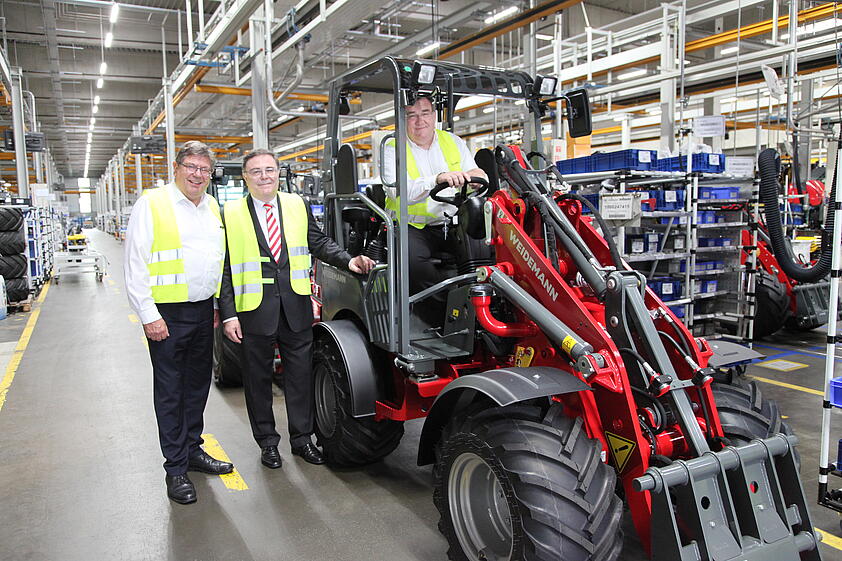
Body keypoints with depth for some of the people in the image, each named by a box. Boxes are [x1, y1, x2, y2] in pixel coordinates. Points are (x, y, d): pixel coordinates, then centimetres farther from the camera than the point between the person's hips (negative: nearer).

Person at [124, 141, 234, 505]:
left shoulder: (213, 207, 12)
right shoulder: (151, 203, -7)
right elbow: (135, 265, -11)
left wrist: (218, 305, 14)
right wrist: (149, 315, -15)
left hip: (204, 311, 6)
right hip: (167, 314, -6)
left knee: (198, 386, 16)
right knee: (170, 391, 2)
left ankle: (193, 450, 31)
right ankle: (176, 468, 12)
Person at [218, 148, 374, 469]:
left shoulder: (297, 205, 8)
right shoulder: (231, 214, 1)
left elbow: (319, 243, 11)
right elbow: (225, 269, -1)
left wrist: (348, 261, -7)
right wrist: (228, 315, -7)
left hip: (296, 307, 2)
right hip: (254, 310, -2)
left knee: (301, 374, 8)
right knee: (258, 377, 10)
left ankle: (301, 437, 25)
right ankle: (267, 441, 27)